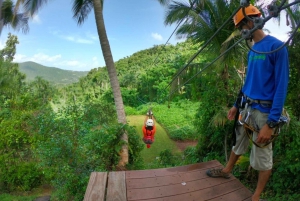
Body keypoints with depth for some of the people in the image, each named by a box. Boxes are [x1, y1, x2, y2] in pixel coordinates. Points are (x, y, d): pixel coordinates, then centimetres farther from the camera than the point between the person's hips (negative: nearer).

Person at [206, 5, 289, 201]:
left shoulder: (276, 46, -15)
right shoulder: (252, 50, 10)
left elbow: (281, 86, -18)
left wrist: (271, 123, -22)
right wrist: (236, 105, 18)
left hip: (264, 111, -7)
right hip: (248, 107, 7)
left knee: (263, 156, 7)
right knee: (239, 141, 22)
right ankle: (227, 170, 43)